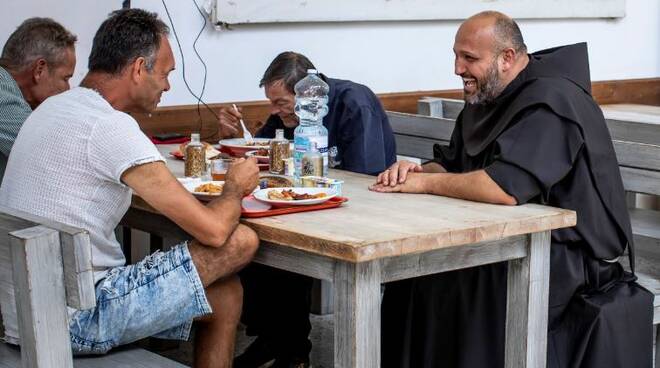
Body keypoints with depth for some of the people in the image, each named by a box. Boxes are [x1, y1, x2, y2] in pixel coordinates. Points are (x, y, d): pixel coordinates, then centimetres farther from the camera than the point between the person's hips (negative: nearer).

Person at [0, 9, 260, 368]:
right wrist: (236, 186, 4)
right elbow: (213, 229, -17)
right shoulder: (111, 127, -19)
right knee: (239, 242, -8)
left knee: (223, 293, 17)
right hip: (72, 320, -10)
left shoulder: (53, 107, 10)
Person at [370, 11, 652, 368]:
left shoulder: (549, 102, -20)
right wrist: (417, 170, -8)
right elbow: (451, 163, 15)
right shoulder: (485, 96, 10)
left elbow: (505, 188, -31)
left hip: (570, 258, -8)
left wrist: (425, 183, -19)